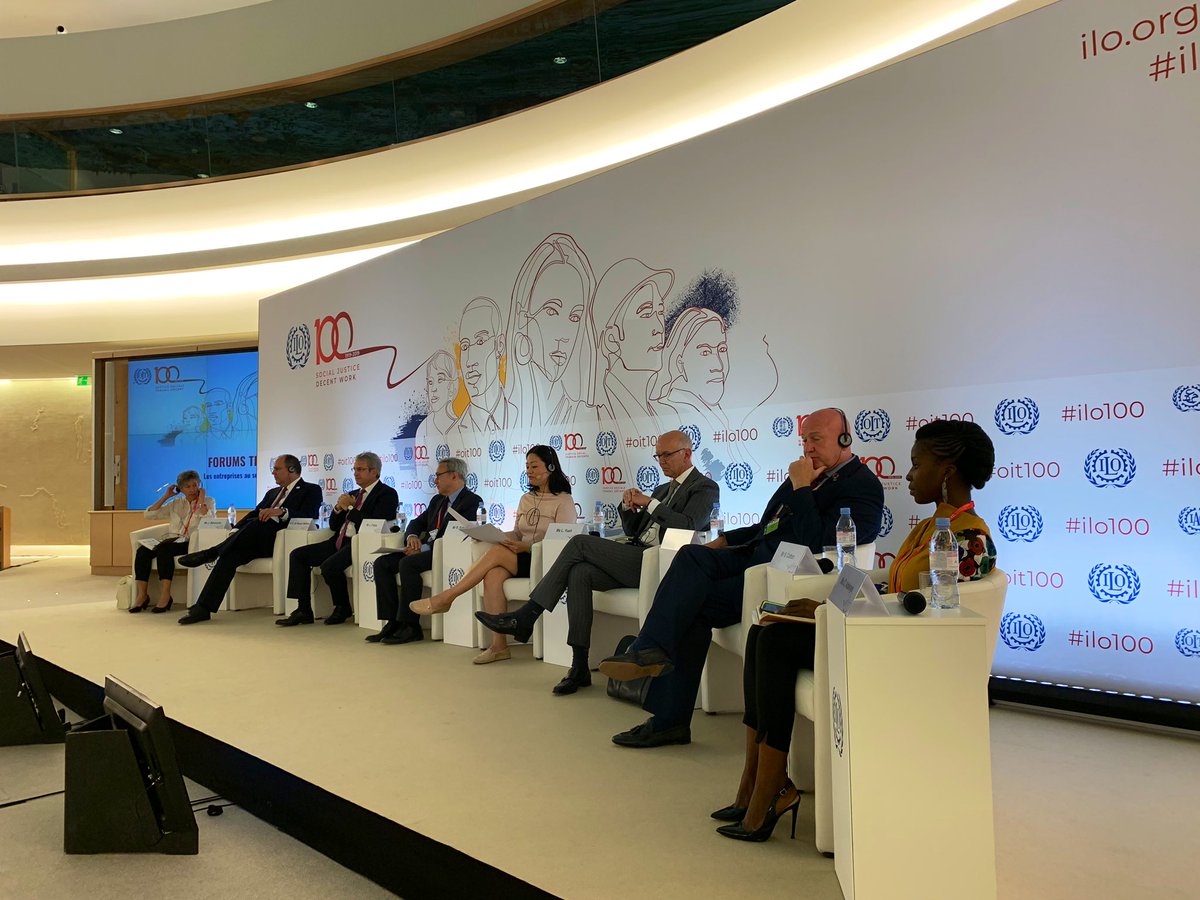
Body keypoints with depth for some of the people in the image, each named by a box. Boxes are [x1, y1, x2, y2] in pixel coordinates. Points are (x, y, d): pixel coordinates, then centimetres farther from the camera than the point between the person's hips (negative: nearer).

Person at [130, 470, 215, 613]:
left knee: (163, 549, -34)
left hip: (192, 543, -5)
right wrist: (166, 496, 13)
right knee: (142, 551, -24)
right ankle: (142, 595, -21)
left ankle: (165, 595, -35)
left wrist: (201, 499, -4)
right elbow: (149, 514, 16)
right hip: (171, 540, 5)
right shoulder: (176, 503, 23)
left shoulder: (208, 502, 12)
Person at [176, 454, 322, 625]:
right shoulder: (272, 493, 30)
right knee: (230, 554, -21)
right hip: (259, 541, 6)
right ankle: (203, 608, -25)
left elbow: (308, 516, -11)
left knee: (258, 523, -34)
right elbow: (254, 513, 18)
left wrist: (282, 511, -26)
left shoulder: (312, 490, 7)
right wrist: (236, 530, -1)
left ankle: (211, 553, -24)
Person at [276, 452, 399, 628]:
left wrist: (350, 508, -11)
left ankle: (343, 608, -3)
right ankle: (303, 610, -5)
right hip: (340, 542, 9)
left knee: (329, 566, -30)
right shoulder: (353, 494, 21)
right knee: (297, 555, -4)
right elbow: (334, 526, 20)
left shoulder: (387, 494, -3)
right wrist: (339, 508, 1)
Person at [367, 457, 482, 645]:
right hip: (425, 550, 9)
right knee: (382, 563, -8)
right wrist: (412, 536, -1)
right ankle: (392, 622, -10)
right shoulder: (437, 500, 23)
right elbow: (417, 522, 23)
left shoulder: (472, 501, -6)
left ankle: (410, 627, -23)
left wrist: (425, 548, -21)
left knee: (407, 563, -31)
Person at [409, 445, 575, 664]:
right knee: (493, 576, -27)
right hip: (521, 562, 6)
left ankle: (445, 598, -17)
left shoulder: (564, 501, -1)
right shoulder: (526, 500, 20)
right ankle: (498, 645, -28)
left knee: (497, 553, -27)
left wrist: (528, 546, -21)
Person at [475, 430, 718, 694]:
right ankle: (580, 667, -20)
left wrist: (650, 503, -12)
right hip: (635, 560, 8)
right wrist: (628, 505, 5)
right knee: (579, 572, -21)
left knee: (580, 543, -18)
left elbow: (688, 526, -17)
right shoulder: (663, 488, 27)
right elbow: (632, 530, 24)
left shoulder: (705, 488, 2)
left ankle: (525, 618, -15)